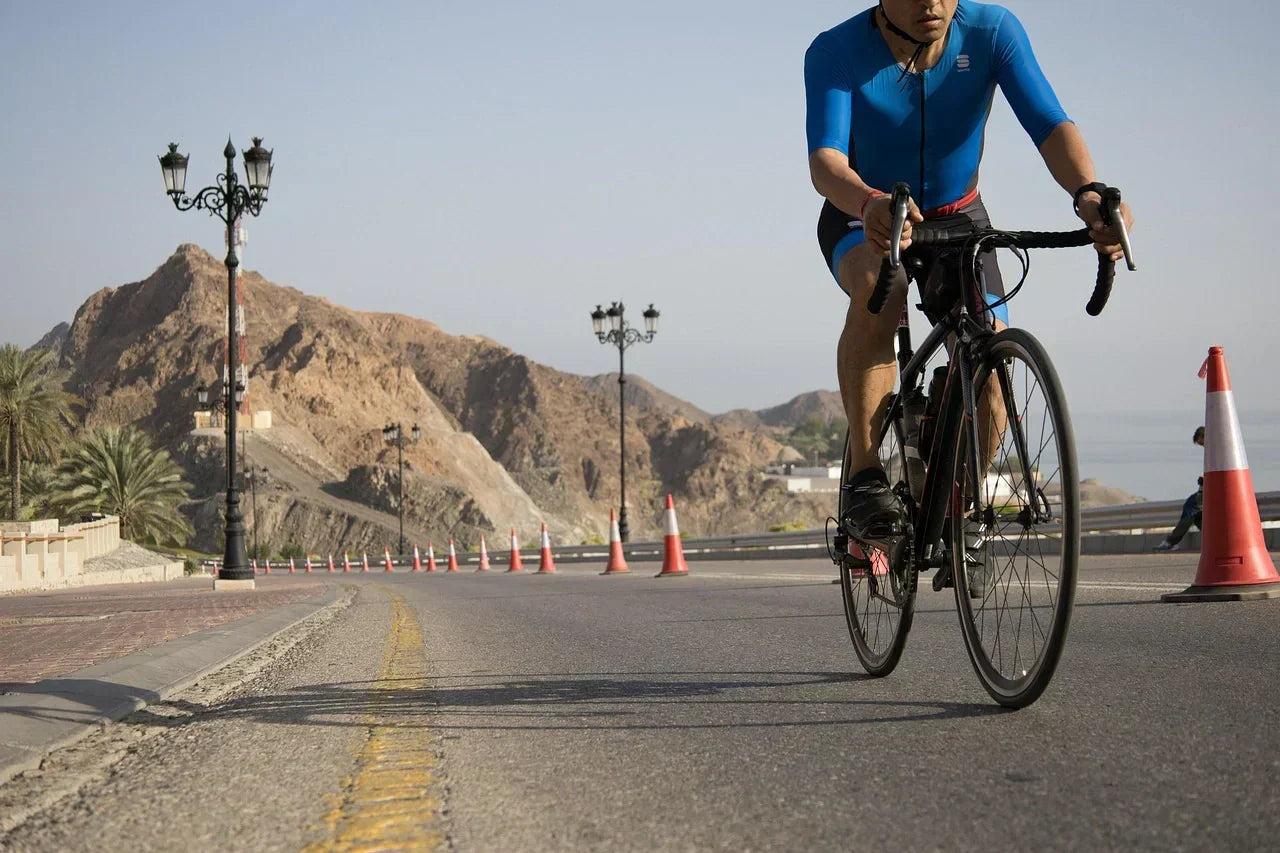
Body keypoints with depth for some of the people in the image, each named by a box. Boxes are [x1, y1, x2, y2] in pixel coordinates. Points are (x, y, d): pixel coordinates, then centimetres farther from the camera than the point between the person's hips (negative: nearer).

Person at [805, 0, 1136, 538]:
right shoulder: (836, 52, -24)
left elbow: (1049, 124, -31)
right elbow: (825, 160, -38)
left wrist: (1087, 192, -52)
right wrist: (870, 204, -61)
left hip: (958, 218, 2)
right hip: (862, 220, -2)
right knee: (877, 292, -38)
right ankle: (866, 477, -33)